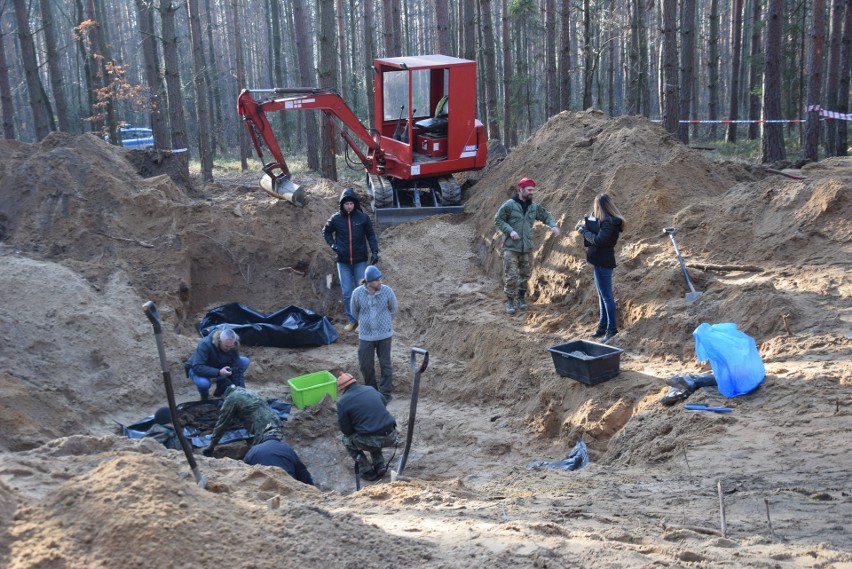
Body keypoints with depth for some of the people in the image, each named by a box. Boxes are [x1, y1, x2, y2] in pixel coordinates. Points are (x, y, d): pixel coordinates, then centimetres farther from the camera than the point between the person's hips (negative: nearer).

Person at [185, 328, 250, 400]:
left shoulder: (233, 347, -21)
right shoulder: (205, 344, -34)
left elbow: (237, 369, -20)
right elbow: (197, 367, -40)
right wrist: (218, 372, -48)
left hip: (218, 366, 5)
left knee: (245, 361, -14)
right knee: (203, 382, -41)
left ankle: (221, 389, 0)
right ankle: (204, 395, -1)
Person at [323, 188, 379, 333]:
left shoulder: (363, 217, -6)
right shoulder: (335, 219, -4)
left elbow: (371, 235, 4)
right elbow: (326, 232, 13)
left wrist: (374, 252, -4)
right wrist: (333, 245, -2)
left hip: (360, 261, -1)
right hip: (343, 262, 1)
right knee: (347, 293, 4)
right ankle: (352, 320, 17)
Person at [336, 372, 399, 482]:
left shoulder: (343, 402, -3)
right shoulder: (371, 389, 13)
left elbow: (345, 429, 3)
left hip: (372, 441, -5)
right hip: (391, 436, 6)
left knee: (346, 439, 22)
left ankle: (367, 472, 16)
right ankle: (379, 465, 24)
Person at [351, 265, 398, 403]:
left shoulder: (387, 291, -15)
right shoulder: (357, 293, -14)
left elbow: (393, 309, 3)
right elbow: (355, 312, 5)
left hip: (384, 334, -1)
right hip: (365, 335, 1)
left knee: (385, 364, 8)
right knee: (365, 365, 9)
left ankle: (386, 393, 21)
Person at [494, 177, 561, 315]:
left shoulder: (534, 207, 5)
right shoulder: (509, 204, -9)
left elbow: (546, 216, 14)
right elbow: (498, 220, -6)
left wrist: (553, 225, -6)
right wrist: (510, 231, -18)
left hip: (527, 247, 5)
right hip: (511, 246, -5)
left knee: (525, 274, 12)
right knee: (511, 275, -6)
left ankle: (521, 297, 29)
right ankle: (510, 301, 5)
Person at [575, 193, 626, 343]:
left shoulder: (609, 222, -19)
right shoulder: (605, 220, 11)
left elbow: (598, 240, -25)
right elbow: (598, 234, 12)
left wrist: (584, 231, -14)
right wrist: (586, 226, 0)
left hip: (603, 263, -11)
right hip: (601, 262, 11)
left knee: (607, 297, -5)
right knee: (602, 296, 17)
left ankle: (612, 329, 1)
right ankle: (603, 326, 26)